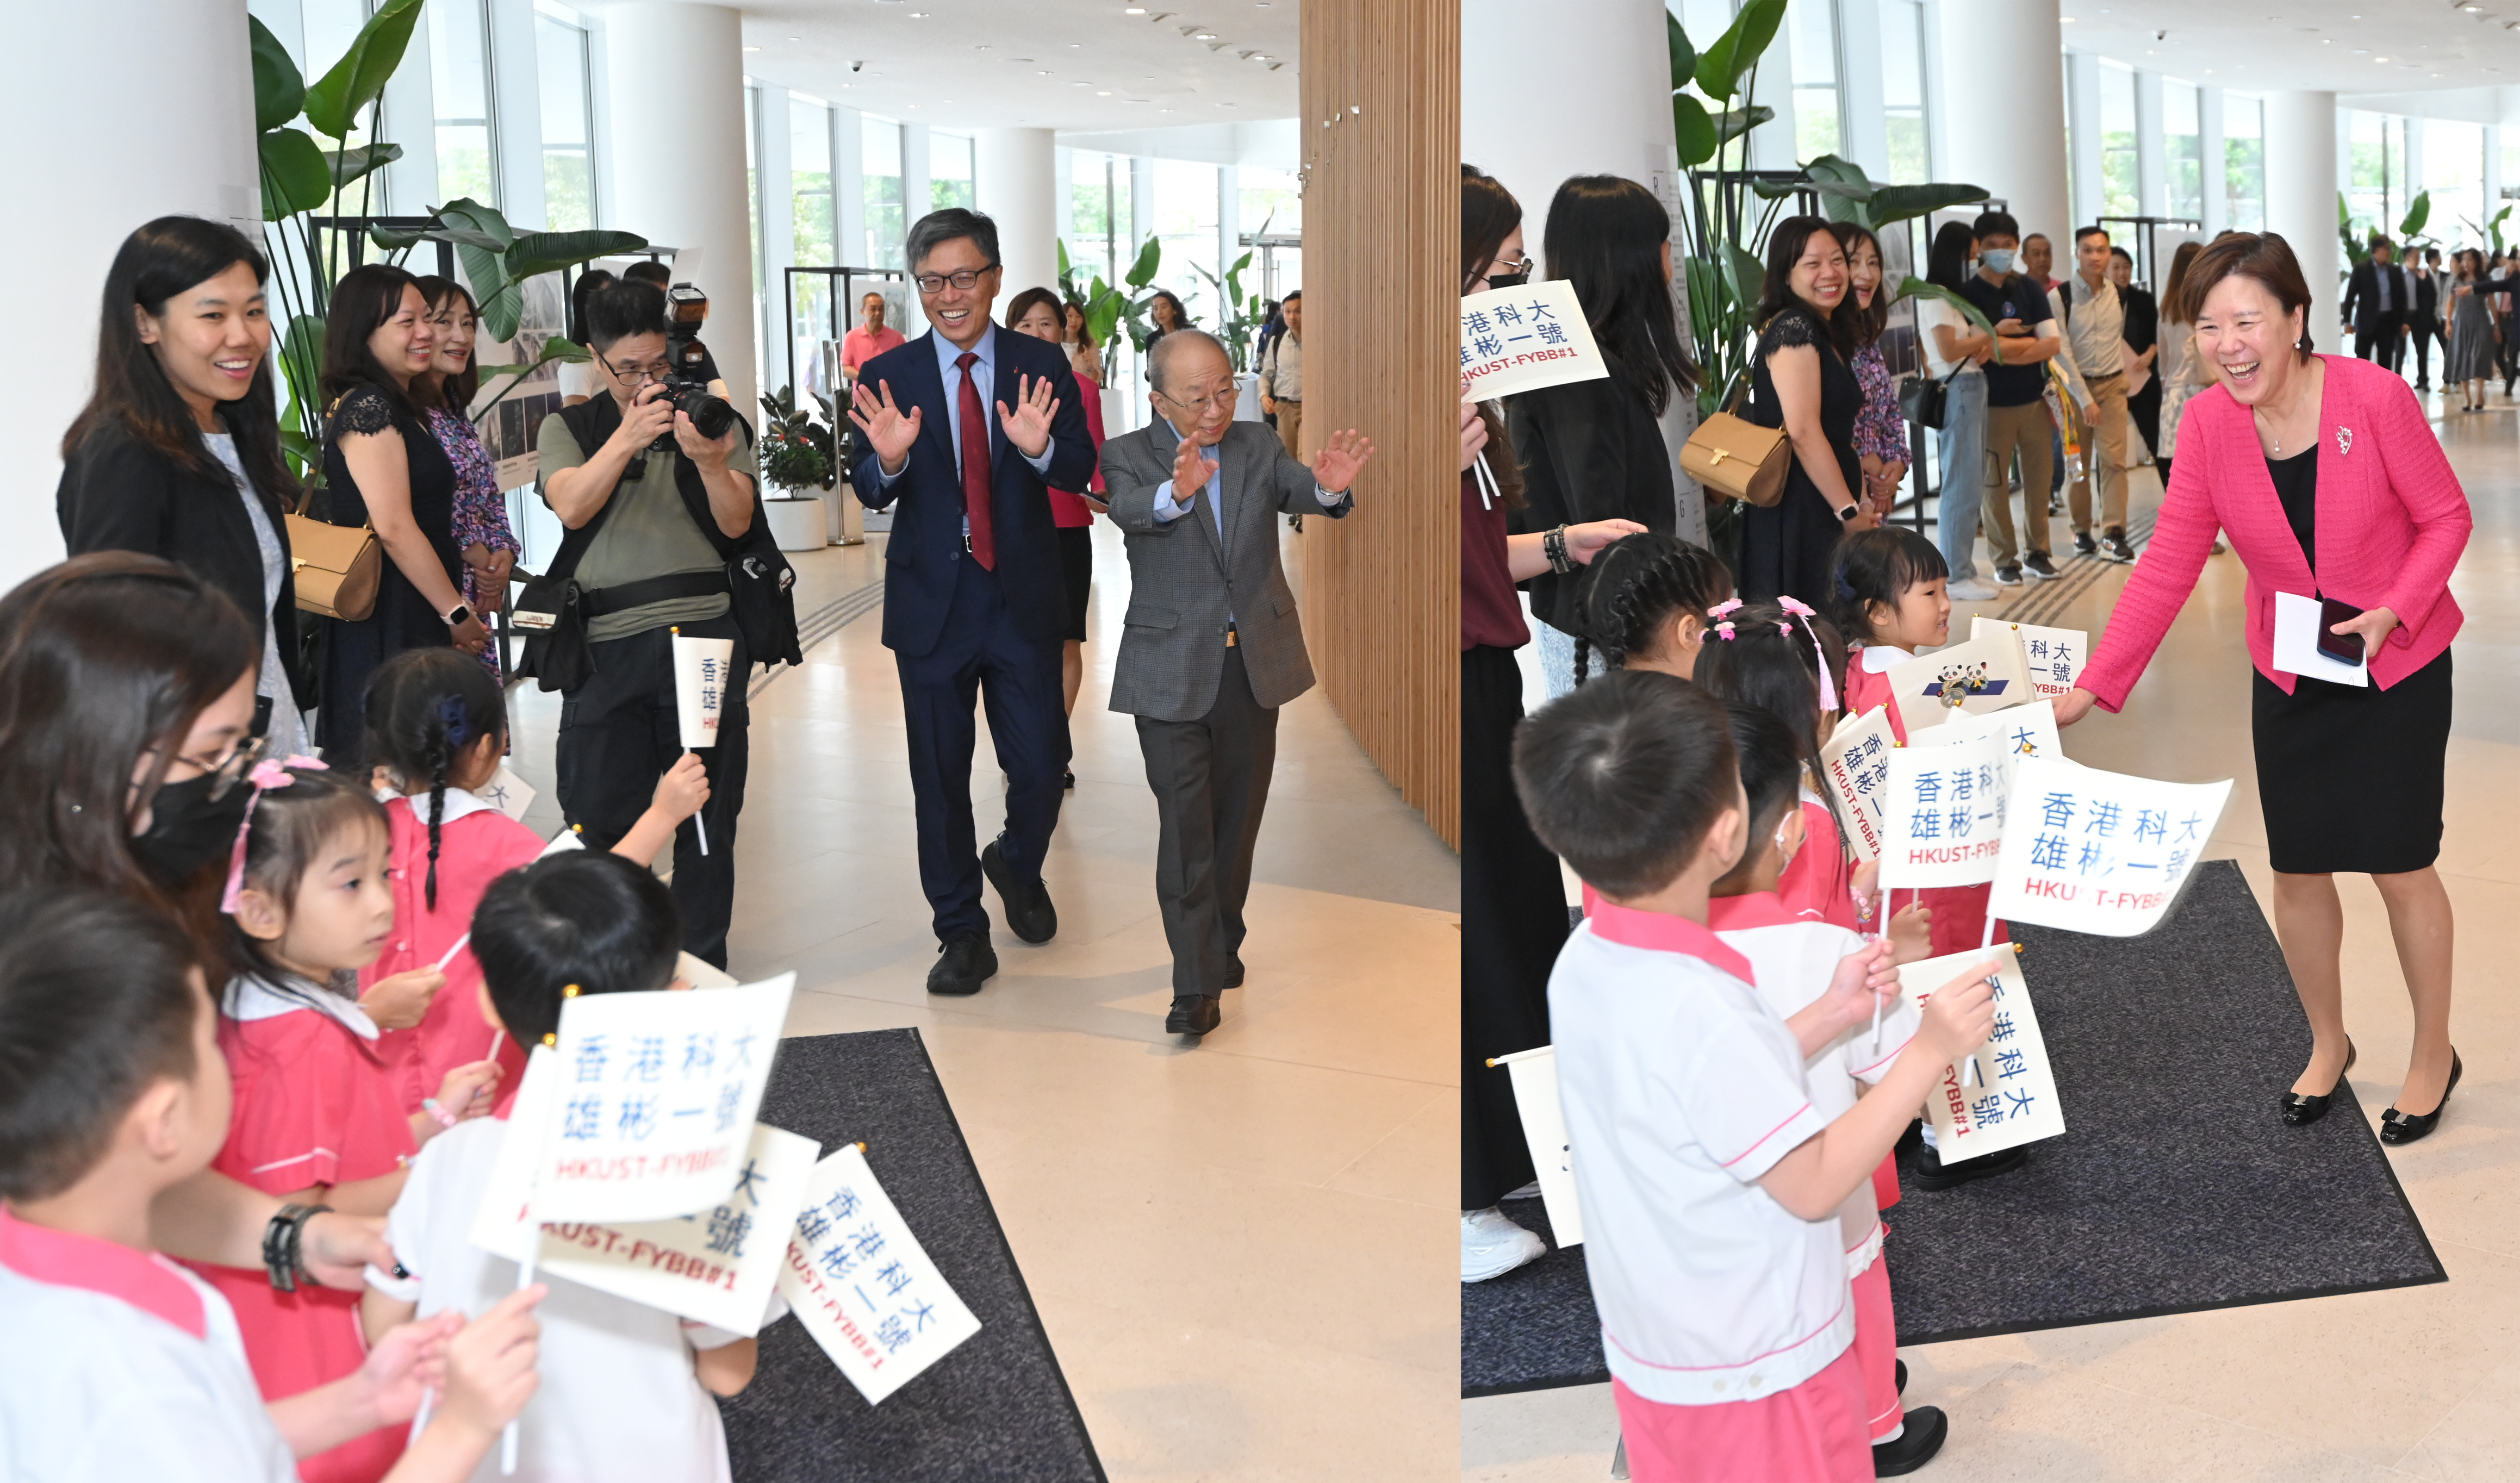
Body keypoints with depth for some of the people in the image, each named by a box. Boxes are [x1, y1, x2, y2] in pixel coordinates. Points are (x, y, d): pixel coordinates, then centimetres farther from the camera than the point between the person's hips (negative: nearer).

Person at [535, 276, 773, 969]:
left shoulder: (717, 420, 12)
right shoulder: (569, 429, 12)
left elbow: (737, 522, 1)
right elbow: (570, 507, -7)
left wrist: (711, 463, -19)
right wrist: (627, 439, -20)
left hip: (705, 636, 0)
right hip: (606, 644, 0)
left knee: (708, 812, 4)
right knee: (599, 814, 0)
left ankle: (702, 962, 15)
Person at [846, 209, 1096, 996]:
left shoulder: (1042, 366, 0)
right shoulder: (887, 376, 0)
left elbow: (1081, 469, -7)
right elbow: (869, 495, -5)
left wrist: (1039, 448, -28)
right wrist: (888, 458, -27)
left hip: (1024, 599, 0)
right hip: (932, 603, 0)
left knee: (1042, 767, 3)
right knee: (939, 778, 7)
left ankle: (1018, 864, 37)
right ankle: (962, 935, 22)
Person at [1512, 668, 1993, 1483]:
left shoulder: (1584, 961, -6)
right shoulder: (1697, 1009, -32)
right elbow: (1814, 1186, -22)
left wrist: (1828, 1017, 5)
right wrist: (1928, 1051, -19)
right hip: (1759, 1369, -8)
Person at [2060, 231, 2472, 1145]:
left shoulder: (2373, 396, -22)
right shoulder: (2208, 424, -13)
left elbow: (2447, 518, -10)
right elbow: (2168, 563, -11)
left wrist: (2390, 612, -25)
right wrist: (2092, 688, -16)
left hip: (2399, 667, -3)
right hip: (2289, 677, 3)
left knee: (2399, 865, 3)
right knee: (2297, 868, 10)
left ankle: (2434, 1056, 26)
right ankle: (2327, 1044, 34)